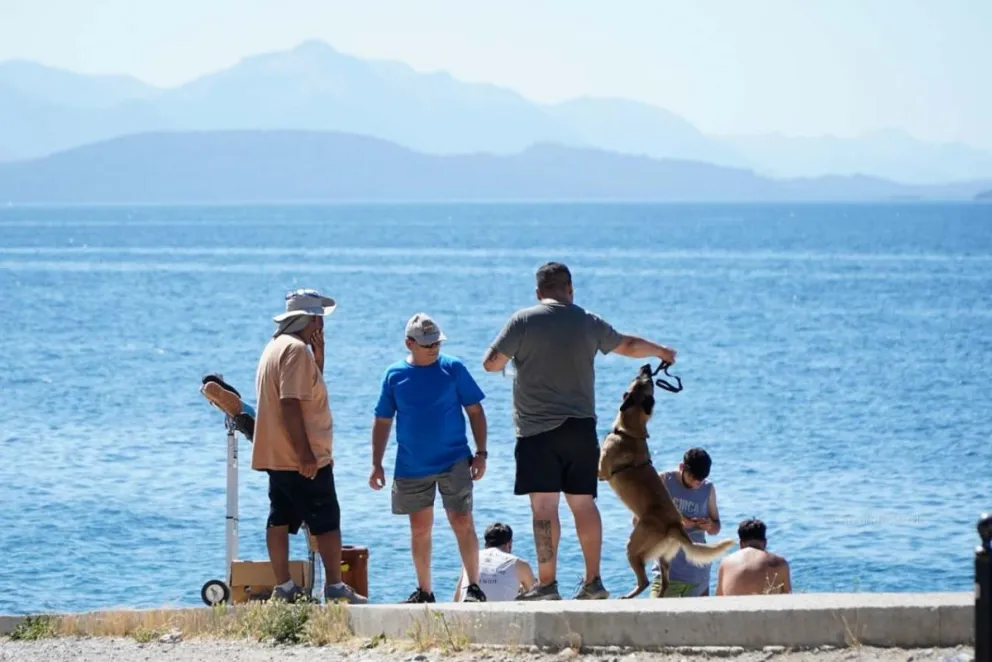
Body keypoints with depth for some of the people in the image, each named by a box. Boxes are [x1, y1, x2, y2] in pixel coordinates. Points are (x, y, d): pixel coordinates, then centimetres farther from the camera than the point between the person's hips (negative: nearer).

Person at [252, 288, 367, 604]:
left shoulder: (278, 346, 16)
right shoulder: (296, 350, -16)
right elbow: (290, 404, -24)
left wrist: (318, 357, 9)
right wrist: (305, 455, -24)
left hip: (276, 457, 10)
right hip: (302, 459, -10)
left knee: (279, 521, 8)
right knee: (327, 522, -3)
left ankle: (283, 587, 9)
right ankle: (335, 587, -3)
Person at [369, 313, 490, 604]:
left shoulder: (453, 369, -1)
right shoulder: (395, 375, 2)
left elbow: (475, 411, 3)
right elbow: (382, 421, 8)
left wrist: (481, 453, -4)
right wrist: (376, 464, 5)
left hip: (454, 461, -2)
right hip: (412, 467, 2)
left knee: (462, 523, -8)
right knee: (419, 529, 8)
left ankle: (474, 587, -2)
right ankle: (424, 591, 17)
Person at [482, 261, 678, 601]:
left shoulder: (523, 321, -5)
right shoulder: (590, 323, 8)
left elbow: (491, 364, -5)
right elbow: (628, 345, 24)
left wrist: (513, 356, 18)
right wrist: (661, 351, 44)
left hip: (538, 429, -4)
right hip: (581, 428, 4)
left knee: (544, 506, -6)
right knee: (584, 503, 11)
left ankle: (547, 584, -9)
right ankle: (593, 582, 11)